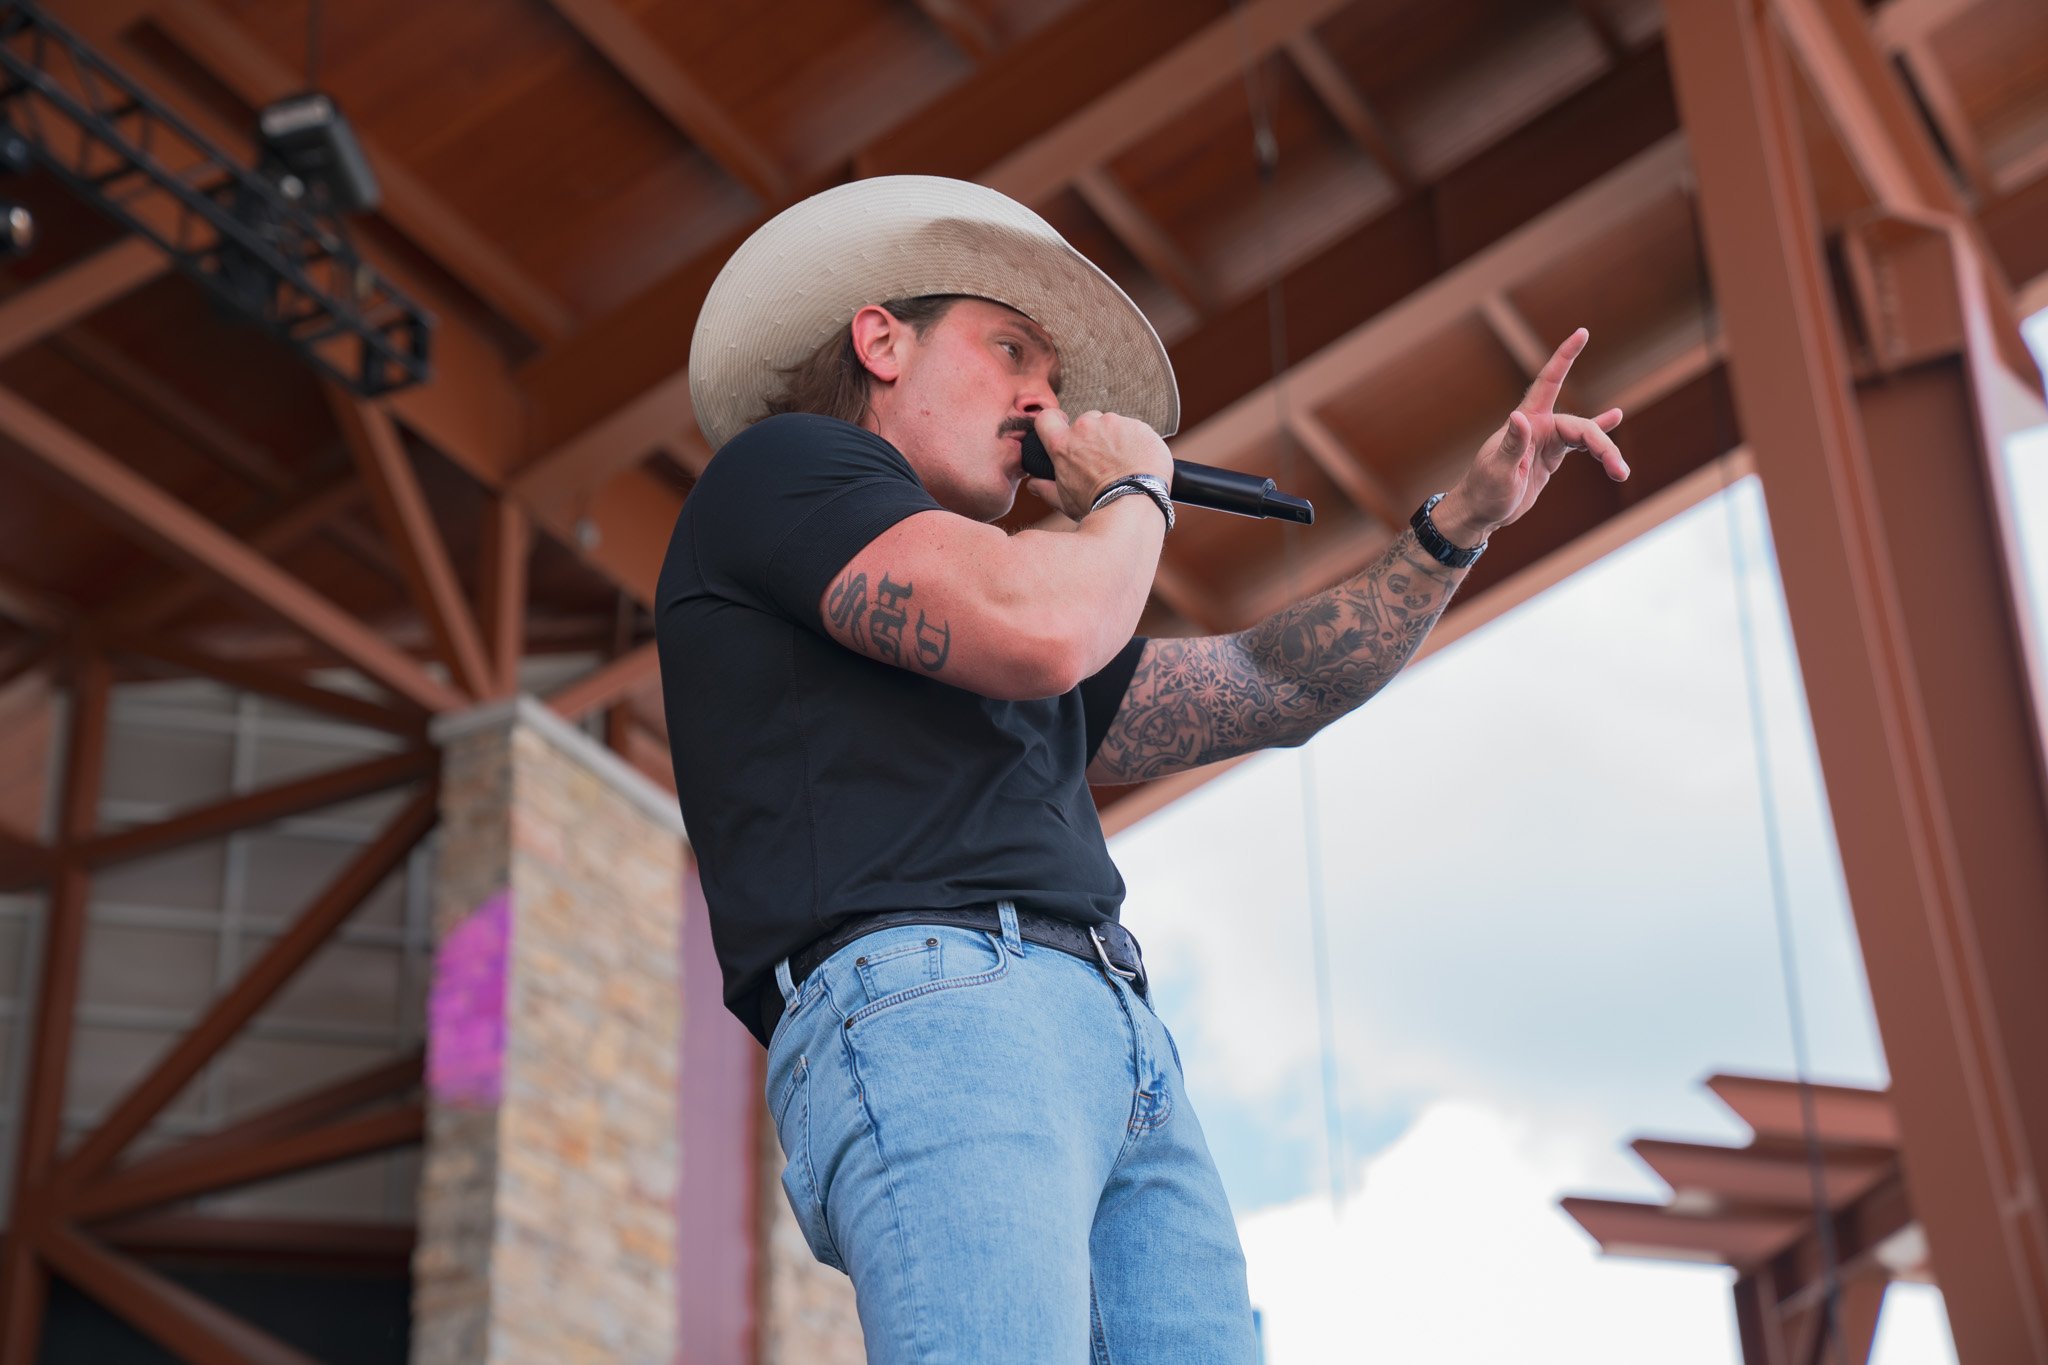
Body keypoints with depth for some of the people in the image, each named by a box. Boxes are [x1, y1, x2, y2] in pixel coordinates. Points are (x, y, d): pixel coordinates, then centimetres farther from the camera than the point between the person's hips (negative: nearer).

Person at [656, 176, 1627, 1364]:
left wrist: (1463, 521, 27)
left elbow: (1267, 691, 36)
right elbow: (1040, 627, -7)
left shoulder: (980, 612, 36)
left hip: (1123, 1047, 8)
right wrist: (1134, 490, 14)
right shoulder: (779, 467, 10)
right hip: (919, 999, -8)